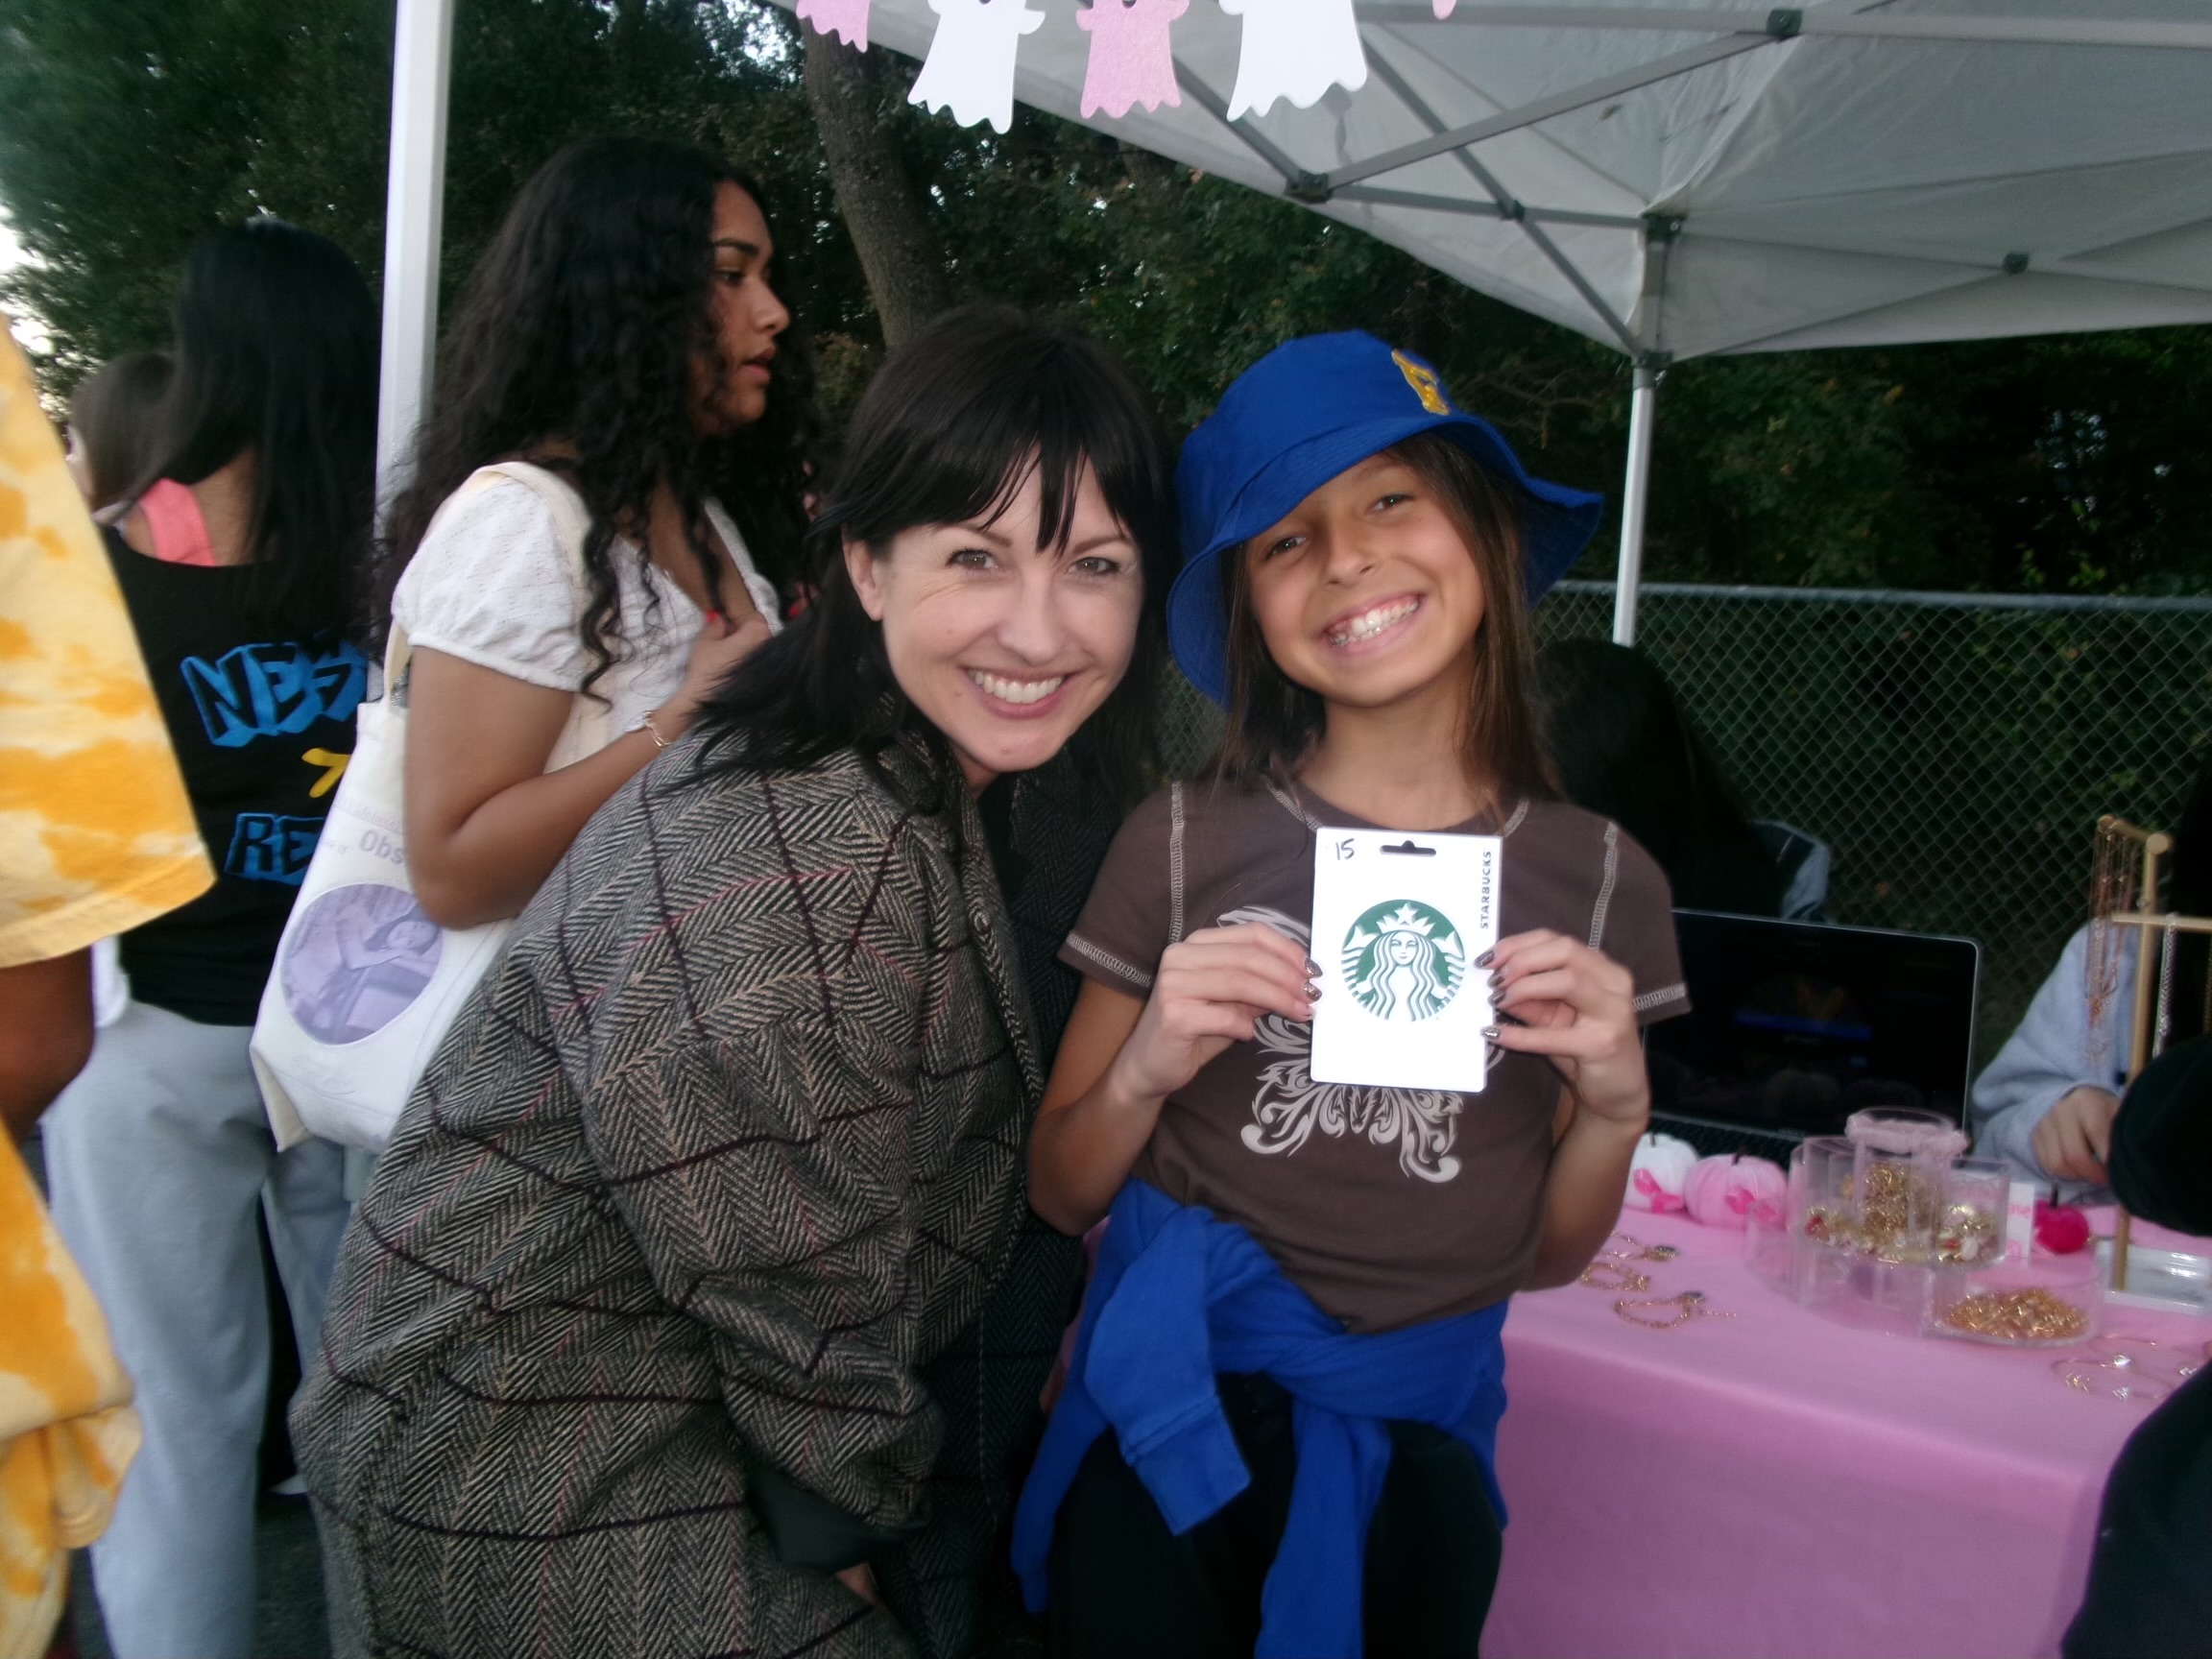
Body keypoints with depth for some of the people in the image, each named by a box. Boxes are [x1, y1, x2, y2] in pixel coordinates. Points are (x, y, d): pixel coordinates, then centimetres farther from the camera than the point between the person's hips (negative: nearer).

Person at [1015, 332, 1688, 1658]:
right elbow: (1060, 1197, -2)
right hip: (1177, 1412, -1)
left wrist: (1616, 1108, -15)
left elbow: (1542, 1259, 3)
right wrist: (1149, 1068, -20)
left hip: (1413, 1437, 2)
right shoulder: (1185, 846, -11)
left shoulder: (1598, 882, -7)